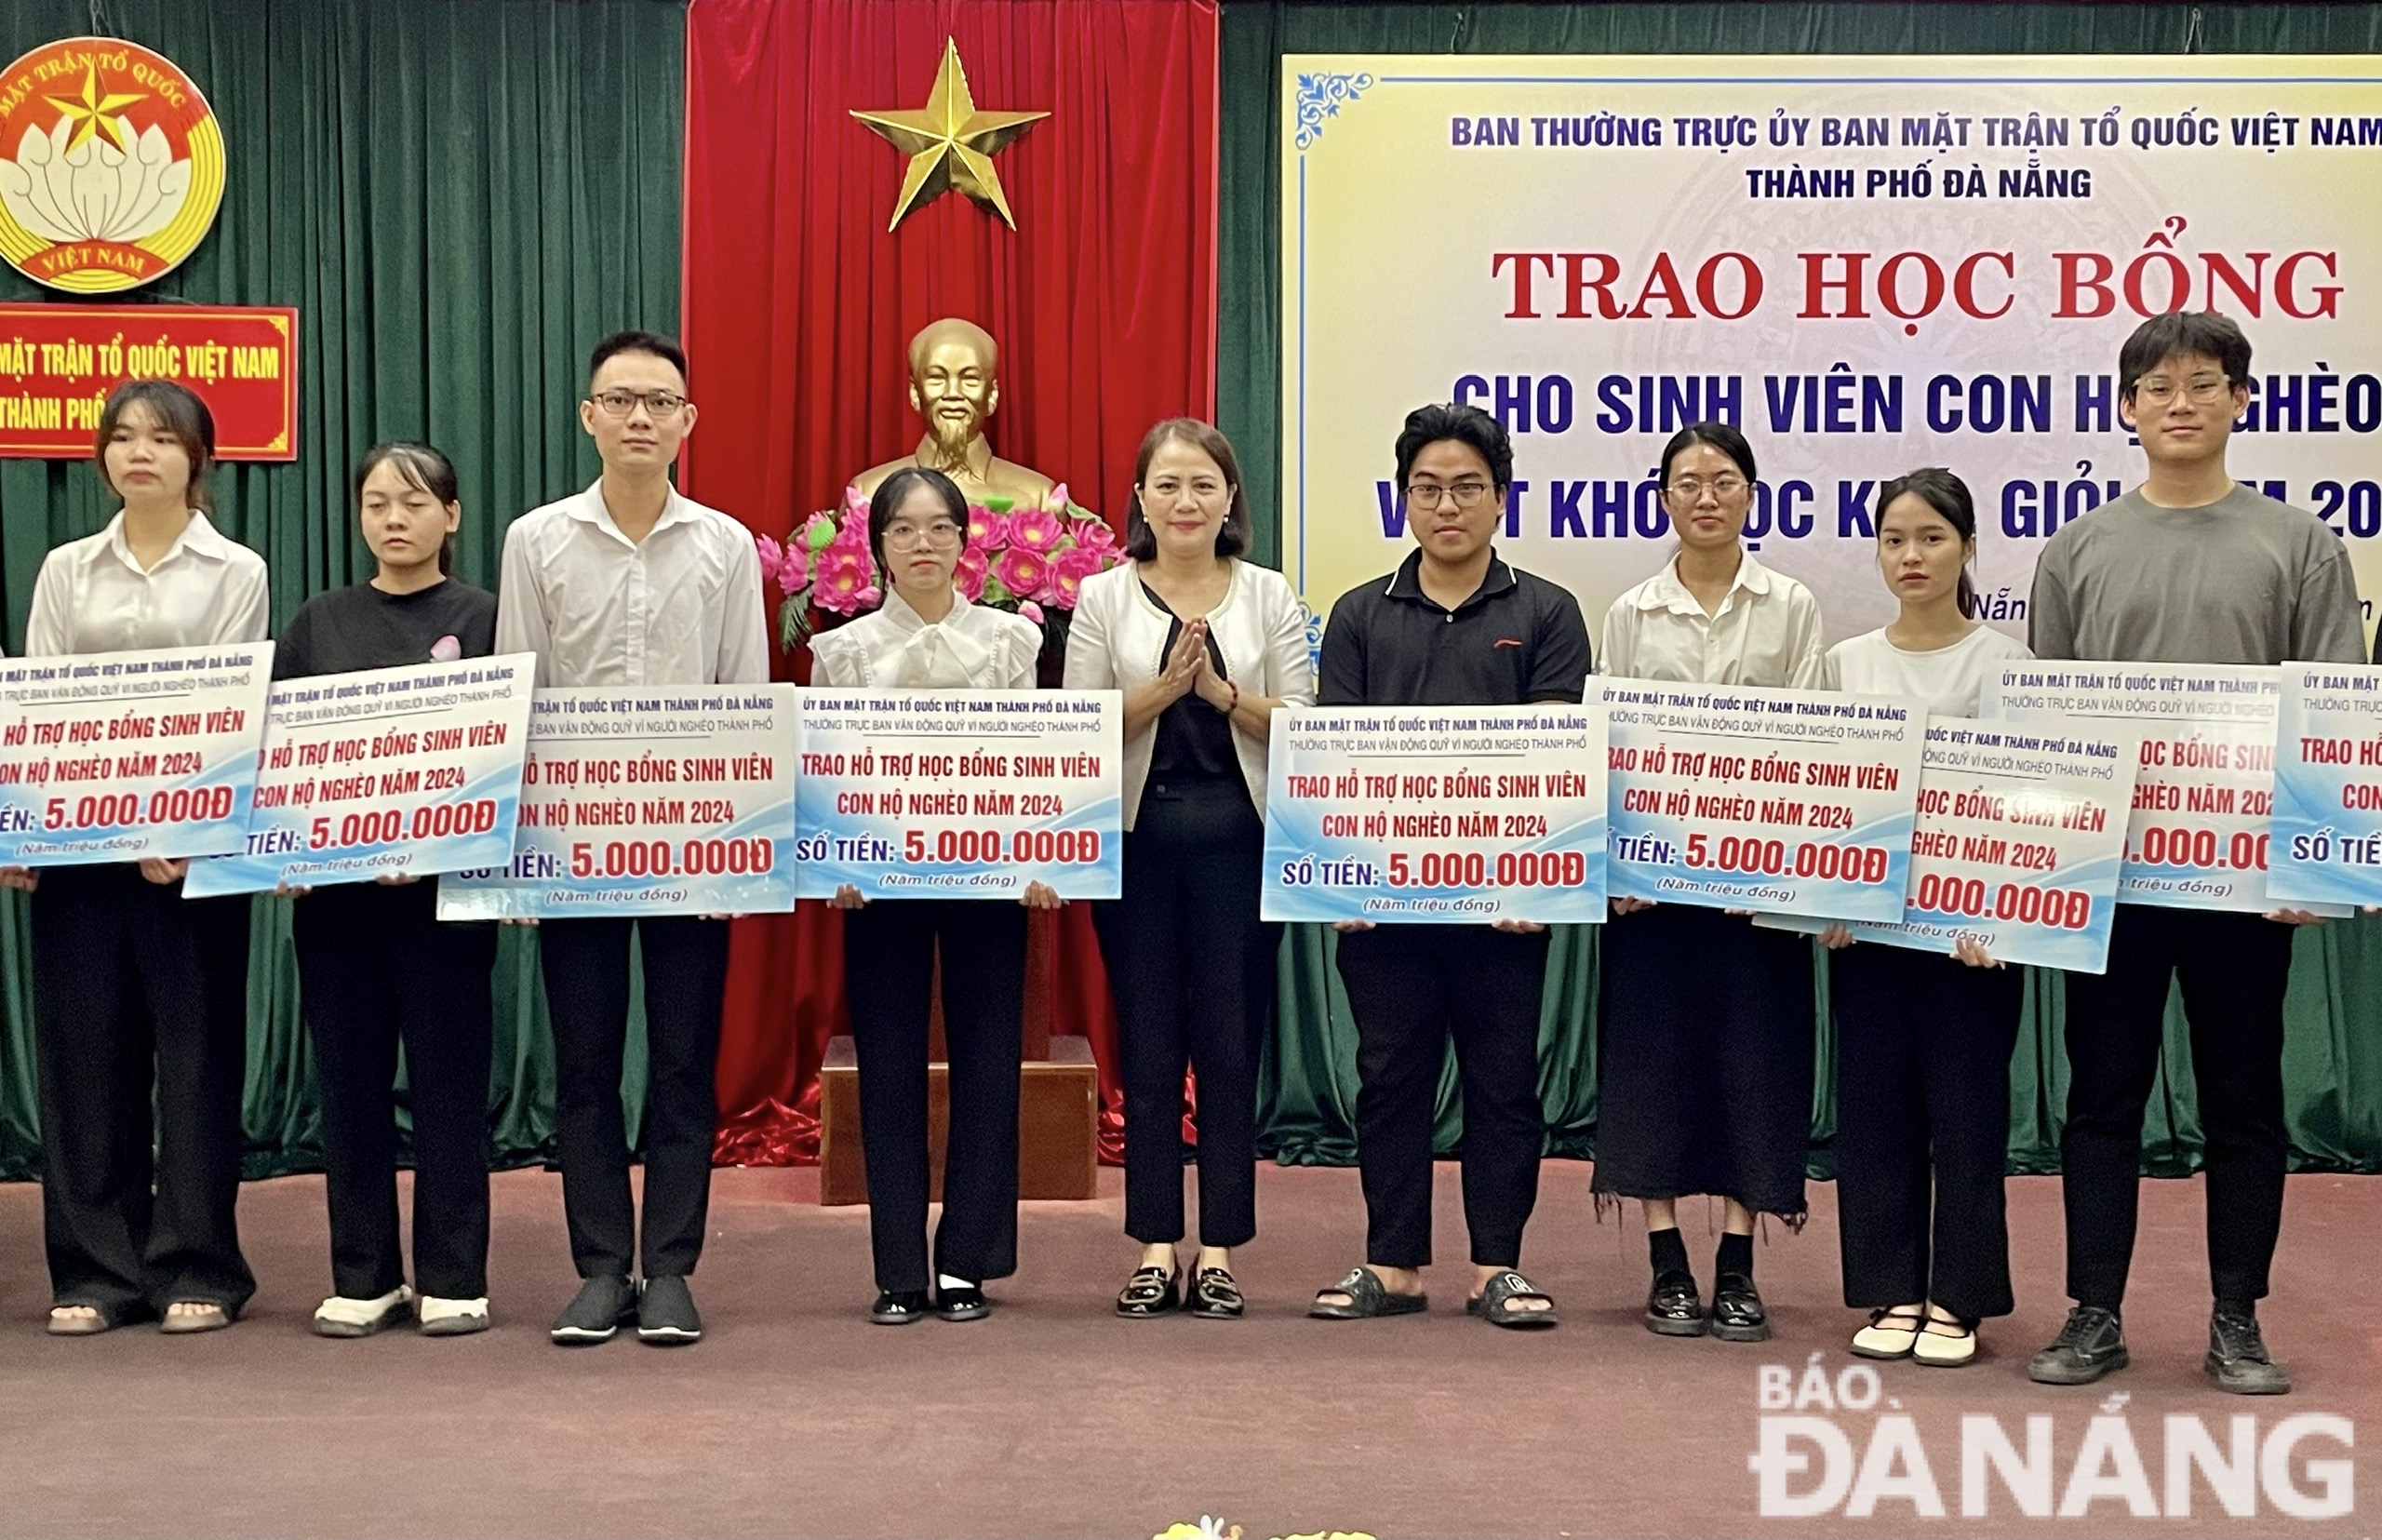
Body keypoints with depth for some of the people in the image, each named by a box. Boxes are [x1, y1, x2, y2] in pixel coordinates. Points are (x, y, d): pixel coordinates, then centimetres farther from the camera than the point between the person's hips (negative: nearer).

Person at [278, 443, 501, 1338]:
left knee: (447, 1077, 1)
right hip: (333, 883, 3)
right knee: (350, 1077, 6)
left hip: (444, 882, -3)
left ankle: (454, 1280, 9)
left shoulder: (484, 619, 3)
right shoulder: (320, 623, 12)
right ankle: (363, 1277, 15)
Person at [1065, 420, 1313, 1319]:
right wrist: (1162, 690, -15)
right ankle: (1155, 1249, 11)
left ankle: (1220, 1250, 9)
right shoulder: (1104, 598, 5)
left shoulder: (1268, 596, 6)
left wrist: (1223, 693, -14)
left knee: (1230, 1044, 1)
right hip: (1138, 839, 0)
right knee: (1148, 1044, 3)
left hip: (1239, 838, 0)